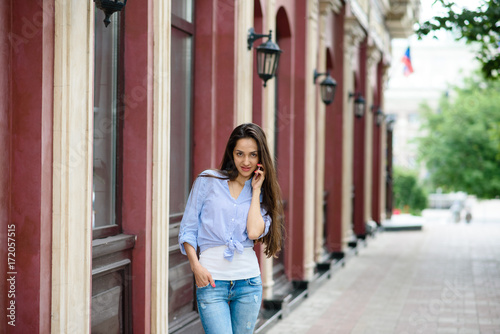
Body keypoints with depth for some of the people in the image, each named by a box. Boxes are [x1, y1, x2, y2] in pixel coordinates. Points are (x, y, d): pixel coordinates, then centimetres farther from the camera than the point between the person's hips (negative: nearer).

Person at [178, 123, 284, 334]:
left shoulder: (262, 193, 10)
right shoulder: (208, 181, 2)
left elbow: (254, 232, -9)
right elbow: (188, 228, 2)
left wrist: (256, 190, -2)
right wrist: (195, 265, -10)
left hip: (248, 280, 3)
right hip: (212, 278, -3)